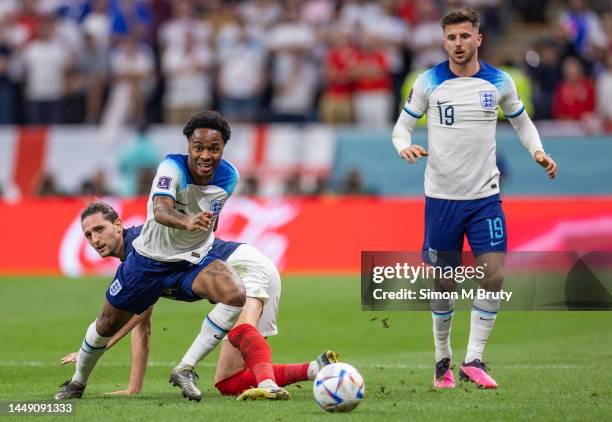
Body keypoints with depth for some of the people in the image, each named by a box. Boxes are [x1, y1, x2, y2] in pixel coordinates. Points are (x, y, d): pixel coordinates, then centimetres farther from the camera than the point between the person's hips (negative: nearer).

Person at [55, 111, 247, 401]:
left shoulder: (228, 177, -12)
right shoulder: (172, 168, -27)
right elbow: (160, 211, -47)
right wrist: (188, 223, -67)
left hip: (194, 259, 3)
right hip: (150, 258, -3)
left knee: (236, 295, -26)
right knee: (108, 324, 10)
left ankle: (185, 370, -16)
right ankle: (78, 381, 41)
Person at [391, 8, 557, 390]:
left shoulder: (500, 82, 1)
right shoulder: (429, 83, -2)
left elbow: (522, 121, 16)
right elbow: (403, 125, 4)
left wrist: (538, 151, -2)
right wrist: (405, 147, -19)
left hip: (486, 196, 1)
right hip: (441, 197, -1)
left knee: (494, 275, -12)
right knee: (443, 283, 4)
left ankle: (473, 360, -4)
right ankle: (443, 360, 21)